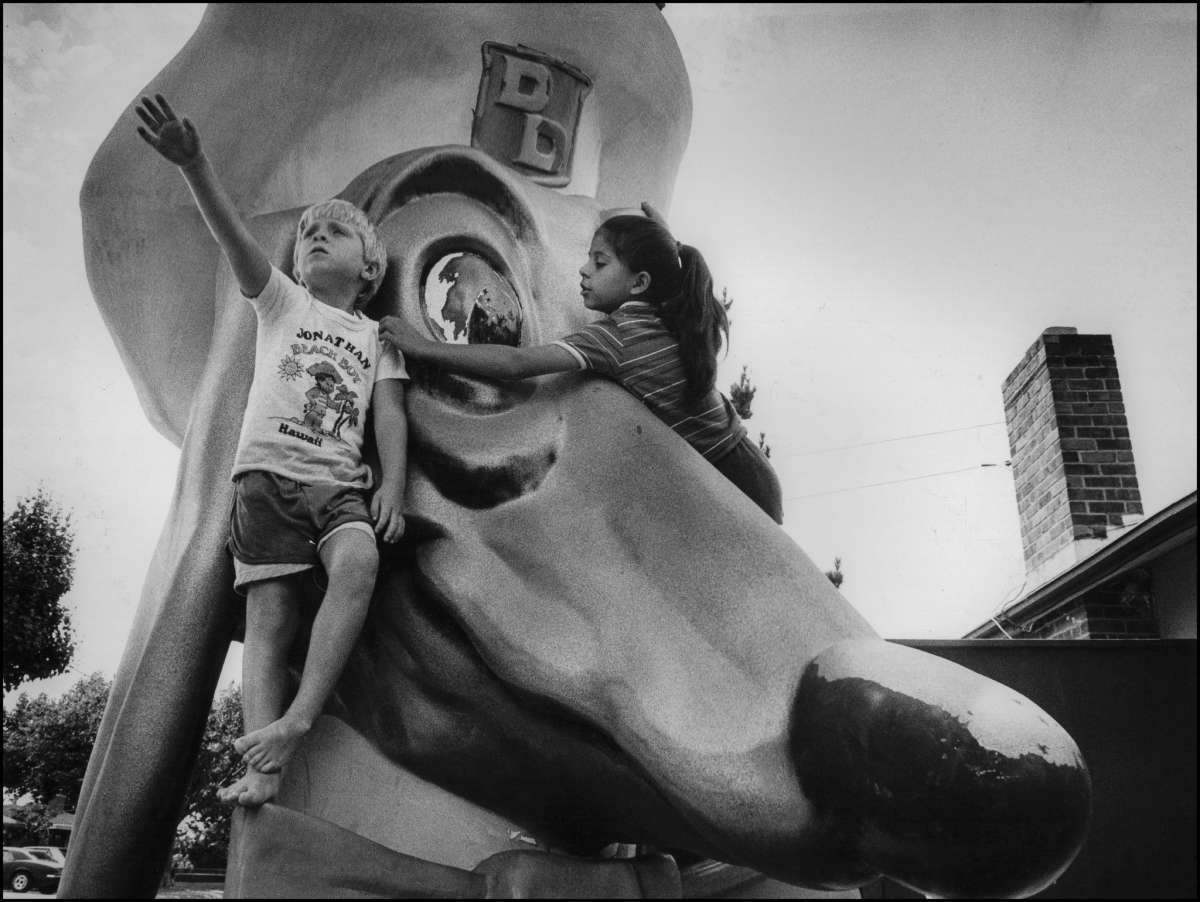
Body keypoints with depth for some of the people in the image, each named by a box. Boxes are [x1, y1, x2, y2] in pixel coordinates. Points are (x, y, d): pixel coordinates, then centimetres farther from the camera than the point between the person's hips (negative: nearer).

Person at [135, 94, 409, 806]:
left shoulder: (376, 339, 19)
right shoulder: (282, 302, 16)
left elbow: (391, 415, 6)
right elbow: (236, 240, -1)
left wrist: (394, 486, -11)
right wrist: (195, 165, -18)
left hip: (342, 481, 1)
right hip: (269, 470, 0)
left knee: (358, 561, -30)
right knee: (271, 616, -10)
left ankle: (298, 721, -28)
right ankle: (261, 772, -15)